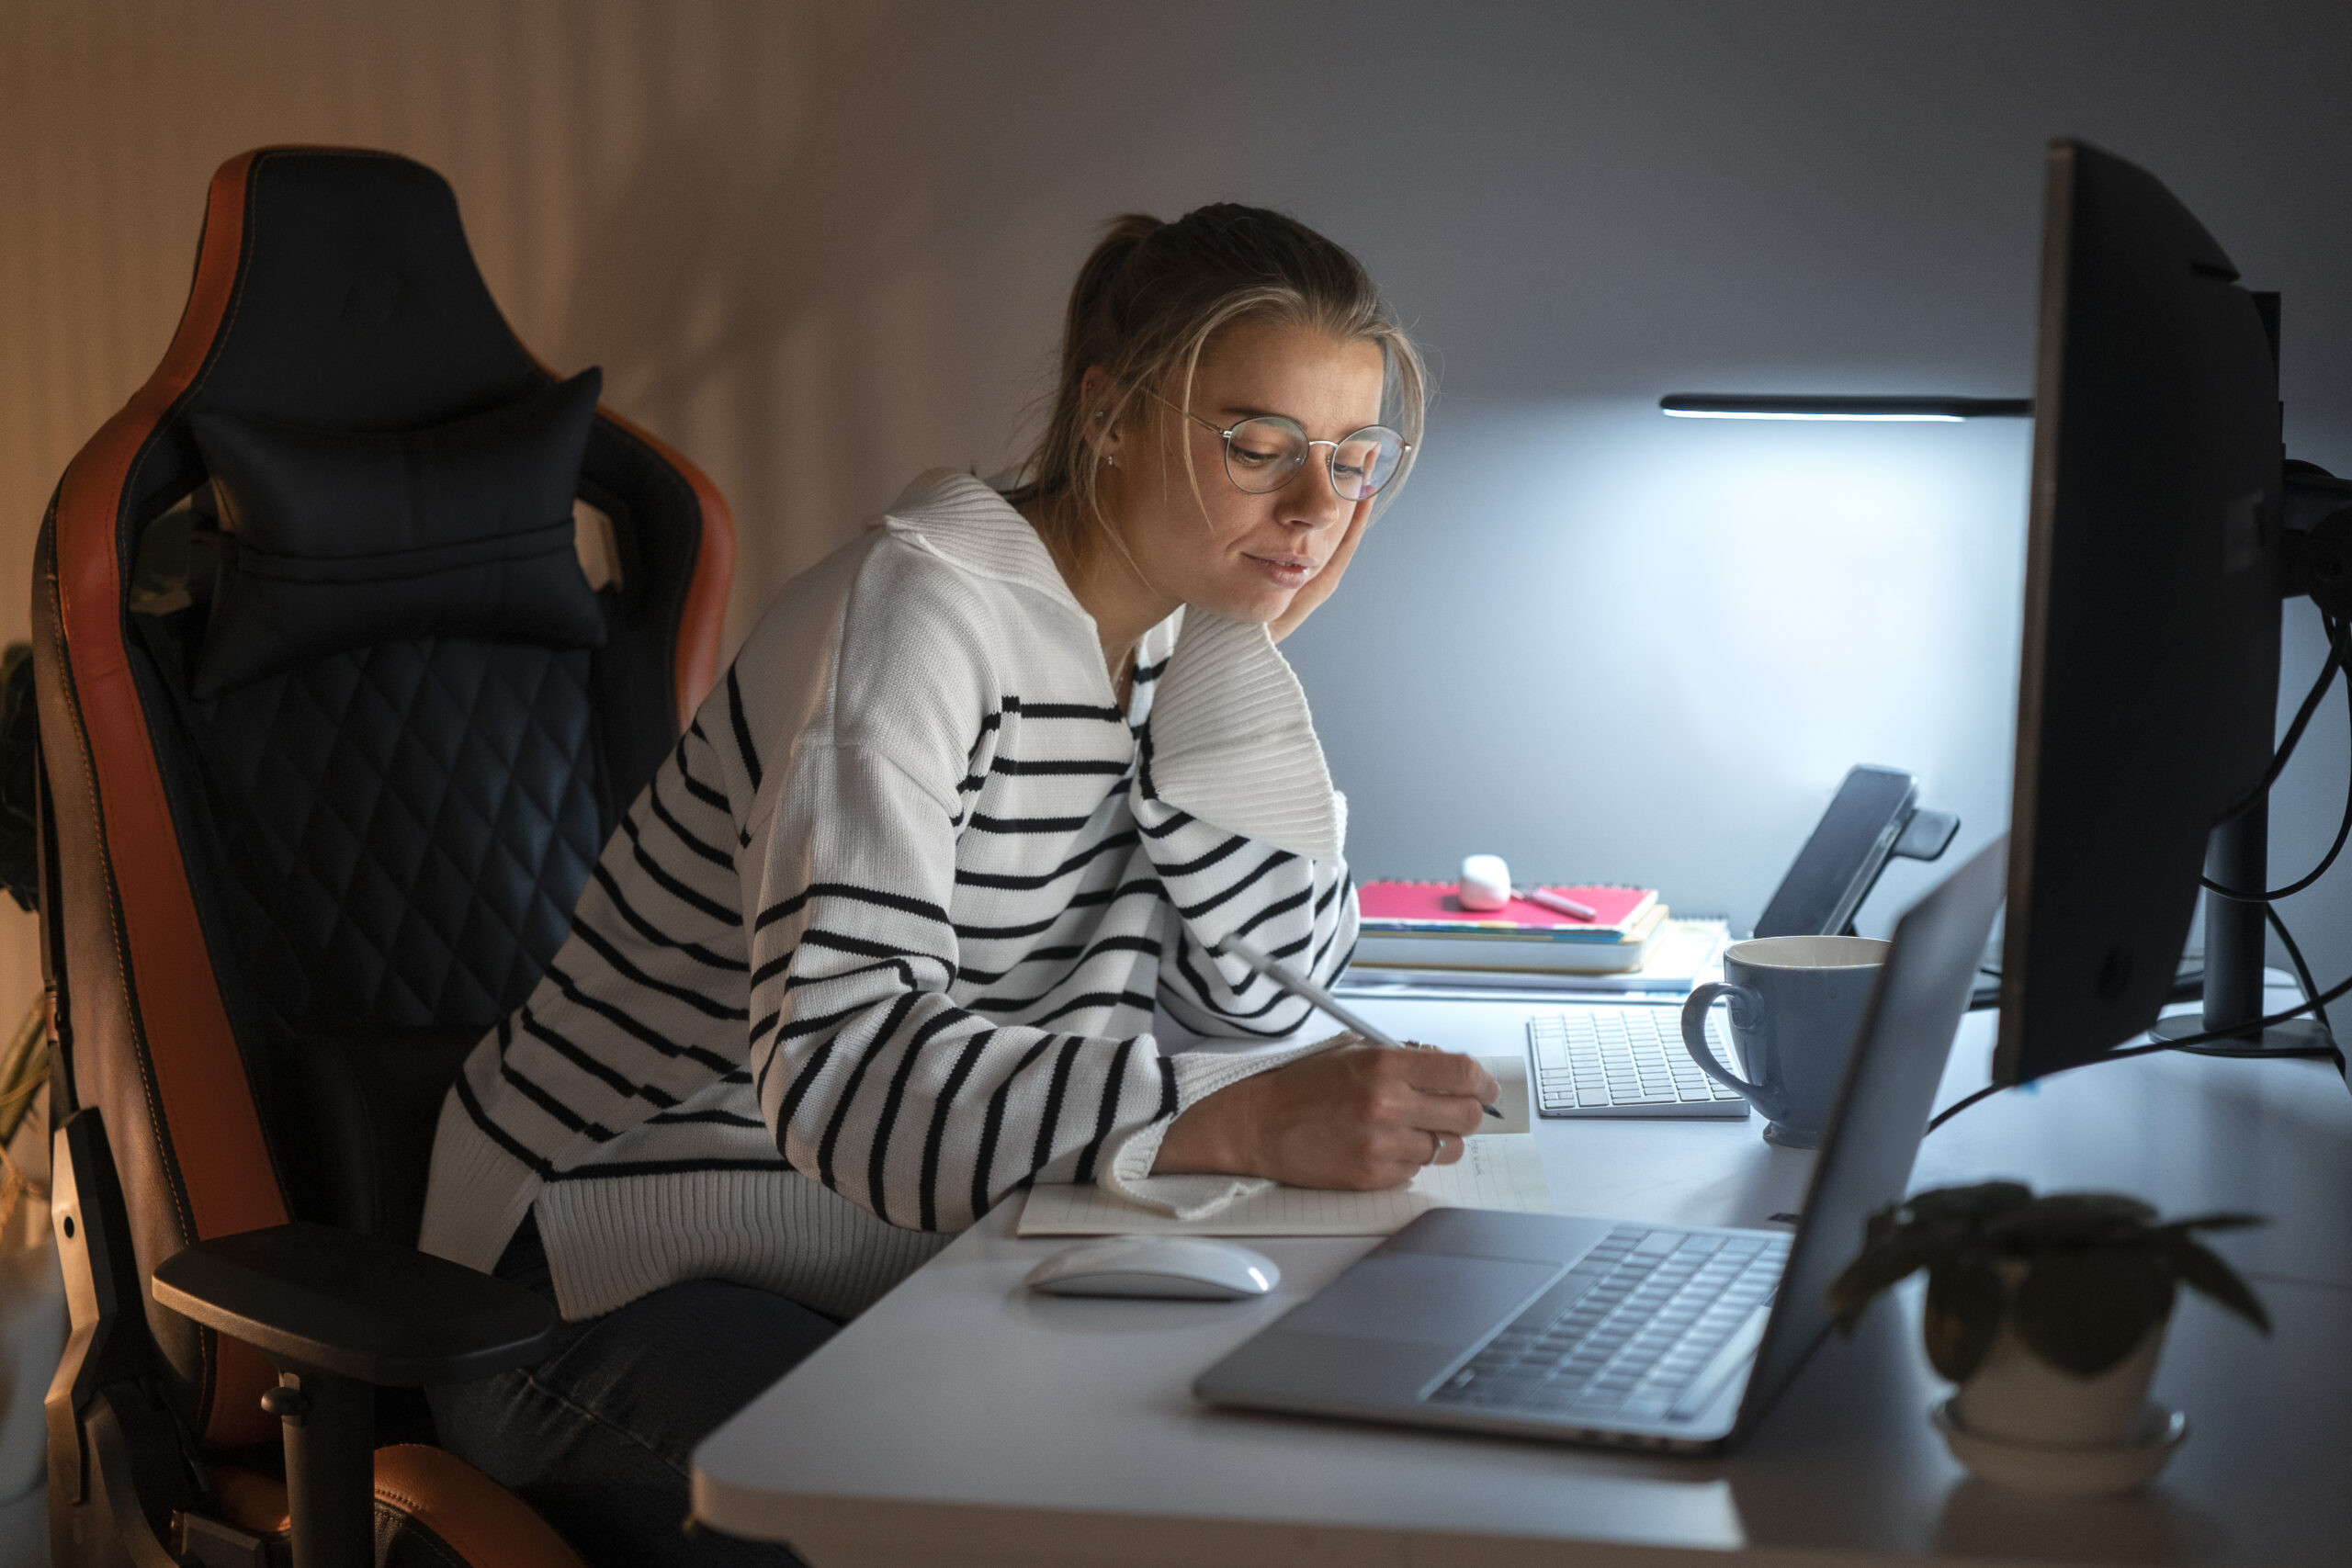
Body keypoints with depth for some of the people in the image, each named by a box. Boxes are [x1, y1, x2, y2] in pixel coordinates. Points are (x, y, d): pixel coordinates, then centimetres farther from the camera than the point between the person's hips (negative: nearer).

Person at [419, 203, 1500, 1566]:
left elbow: (1263, 990, 4)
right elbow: (840, 1061, -35)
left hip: (903, 1271, 8)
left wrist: (1243, 649, -4)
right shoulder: (915, 617, -22)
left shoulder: (1163, 628, 4)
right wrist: (1241, 1120, -46)